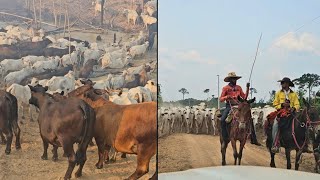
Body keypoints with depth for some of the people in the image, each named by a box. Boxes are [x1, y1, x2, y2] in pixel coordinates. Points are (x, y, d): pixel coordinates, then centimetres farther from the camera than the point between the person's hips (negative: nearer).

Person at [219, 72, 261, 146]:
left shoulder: (238, 87, 11)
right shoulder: (225, 88, 2)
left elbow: (244, 97, 10)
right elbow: (221, 99, 0)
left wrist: (247, 88, 1)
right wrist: (227, 97, -19)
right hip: (229, 106, -3)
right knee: (223, 120, -28)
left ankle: (253, 139, -2)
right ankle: (224, 138, -17)